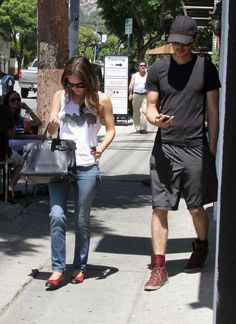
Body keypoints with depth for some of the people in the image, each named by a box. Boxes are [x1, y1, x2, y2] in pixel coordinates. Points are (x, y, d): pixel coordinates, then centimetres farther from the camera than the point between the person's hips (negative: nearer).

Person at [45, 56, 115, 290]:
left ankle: (79, 267, 21)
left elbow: (111, 129, 7)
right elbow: (51, 130, 5)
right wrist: (52, 125, -19)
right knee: (56, 216, -11)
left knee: (82, 221, 7)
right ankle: (57, 268, -3)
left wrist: (102, 146, -13)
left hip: (87, 168, -1)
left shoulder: (100, 100, 1)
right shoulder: (60, 96, 6)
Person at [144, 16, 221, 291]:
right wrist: (155, 119, -17)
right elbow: (151, 106, 8)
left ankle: (201, 247, 37)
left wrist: (211, 149, 2)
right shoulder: (158, 69, 4)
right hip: (165, 147, 1)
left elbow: (213, 111, 5)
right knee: (160, 208, -3)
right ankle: (158, 267, 3)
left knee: (196, 207, 9)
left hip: (196, 148, -1)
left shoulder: (205, 68, 2)